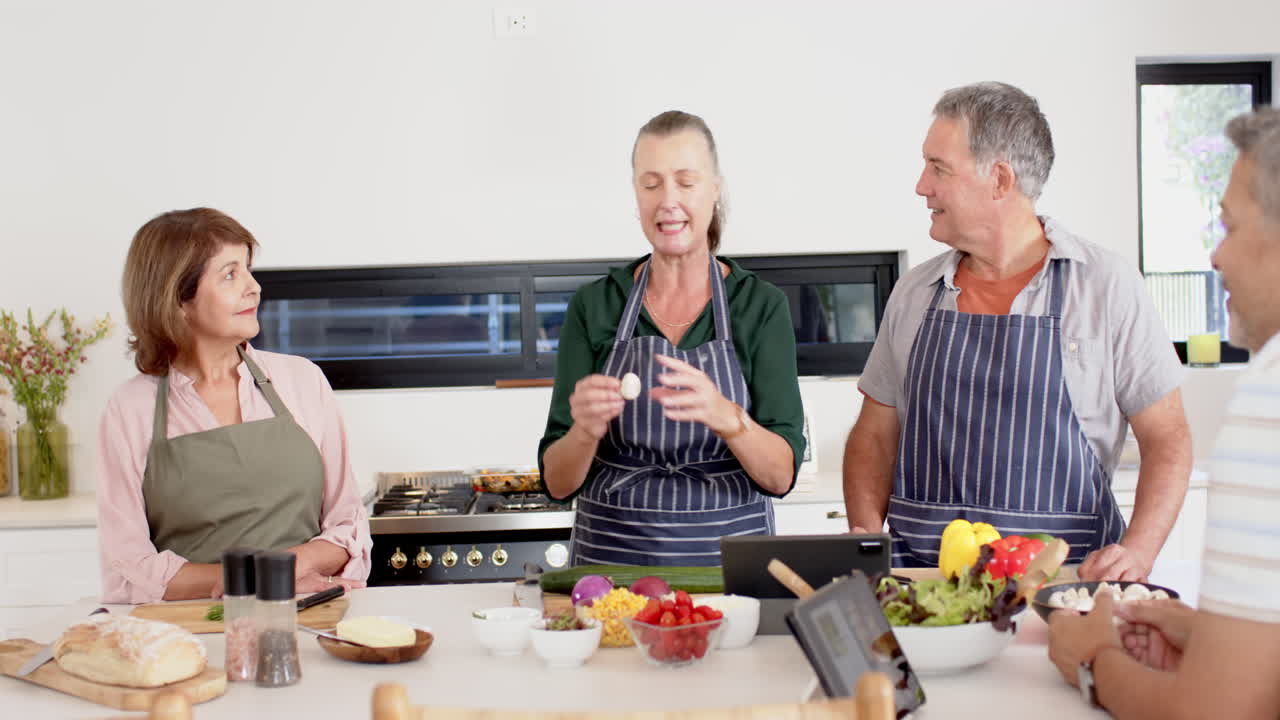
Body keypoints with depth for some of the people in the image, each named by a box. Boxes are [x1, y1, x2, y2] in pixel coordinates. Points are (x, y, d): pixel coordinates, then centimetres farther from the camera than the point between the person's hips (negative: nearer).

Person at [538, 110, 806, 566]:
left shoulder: (762, 306, 1)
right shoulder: (593, 306, 3)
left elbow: (781, 475, -7)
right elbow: (557, 482, 1)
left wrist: (724, 415, -25)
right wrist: (586, 431, -20)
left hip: (729, 560, 0)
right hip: (611, 560, 0)